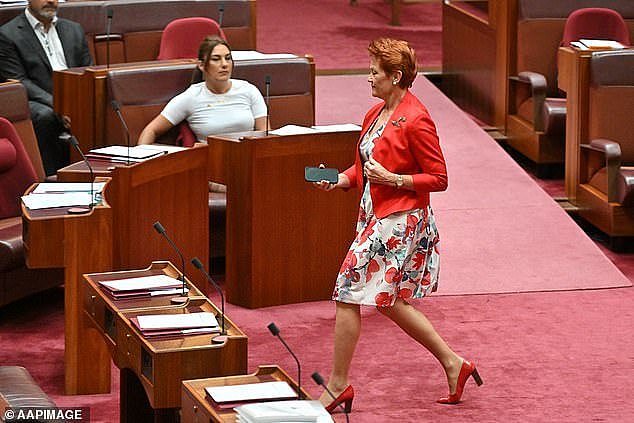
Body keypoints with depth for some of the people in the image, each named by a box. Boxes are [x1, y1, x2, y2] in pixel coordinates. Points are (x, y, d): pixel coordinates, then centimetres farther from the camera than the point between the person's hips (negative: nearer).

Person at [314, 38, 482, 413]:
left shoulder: (415, 121, -17)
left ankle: (338, 386, 5)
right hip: (376, 217, 10)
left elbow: (438, 178, -15)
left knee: (348, 296, -5)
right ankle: (453, 364, 24)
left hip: (400, 221, -10)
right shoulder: (376, 114, 10)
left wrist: (391, 179, -23)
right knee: (390, 301, 15)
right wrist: (340, 180, 1)